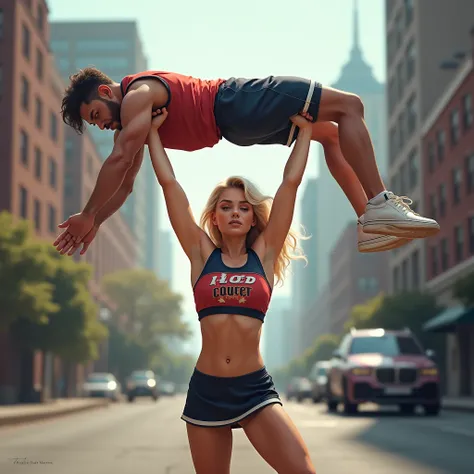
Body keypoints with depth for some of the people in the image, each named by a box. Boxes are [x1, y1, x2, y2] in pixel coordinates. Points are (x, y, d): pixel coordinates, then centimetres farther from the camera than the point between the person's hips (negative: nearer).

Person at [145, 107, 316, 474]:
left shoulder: (264, 254, 6)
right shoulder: (202, 254, 6)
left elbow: (291, 182, 5)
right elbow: (169, 183, 5)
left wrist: (306, 129, 8)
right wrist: (153, 130, 9)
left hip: (255, 389, -1)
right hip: (206, 389, 1)